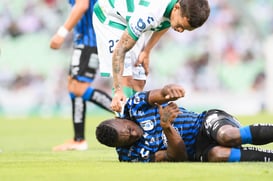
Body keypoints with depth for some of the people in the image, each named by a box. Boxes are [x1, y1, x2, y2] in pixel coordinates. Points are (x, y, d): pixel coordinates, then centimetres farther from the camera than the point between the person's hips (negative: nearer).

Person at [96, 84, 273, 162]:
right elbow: (178, 157, -13)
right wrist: (167, 128, -33)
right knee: (215, 154, -39)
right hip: (197, 153, 0)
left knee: (227, 136, -38)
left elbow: (161, 94, -21)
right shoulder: (132, 156, -5)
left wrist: (168, 91, -48)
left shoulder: (135, 105, -2)